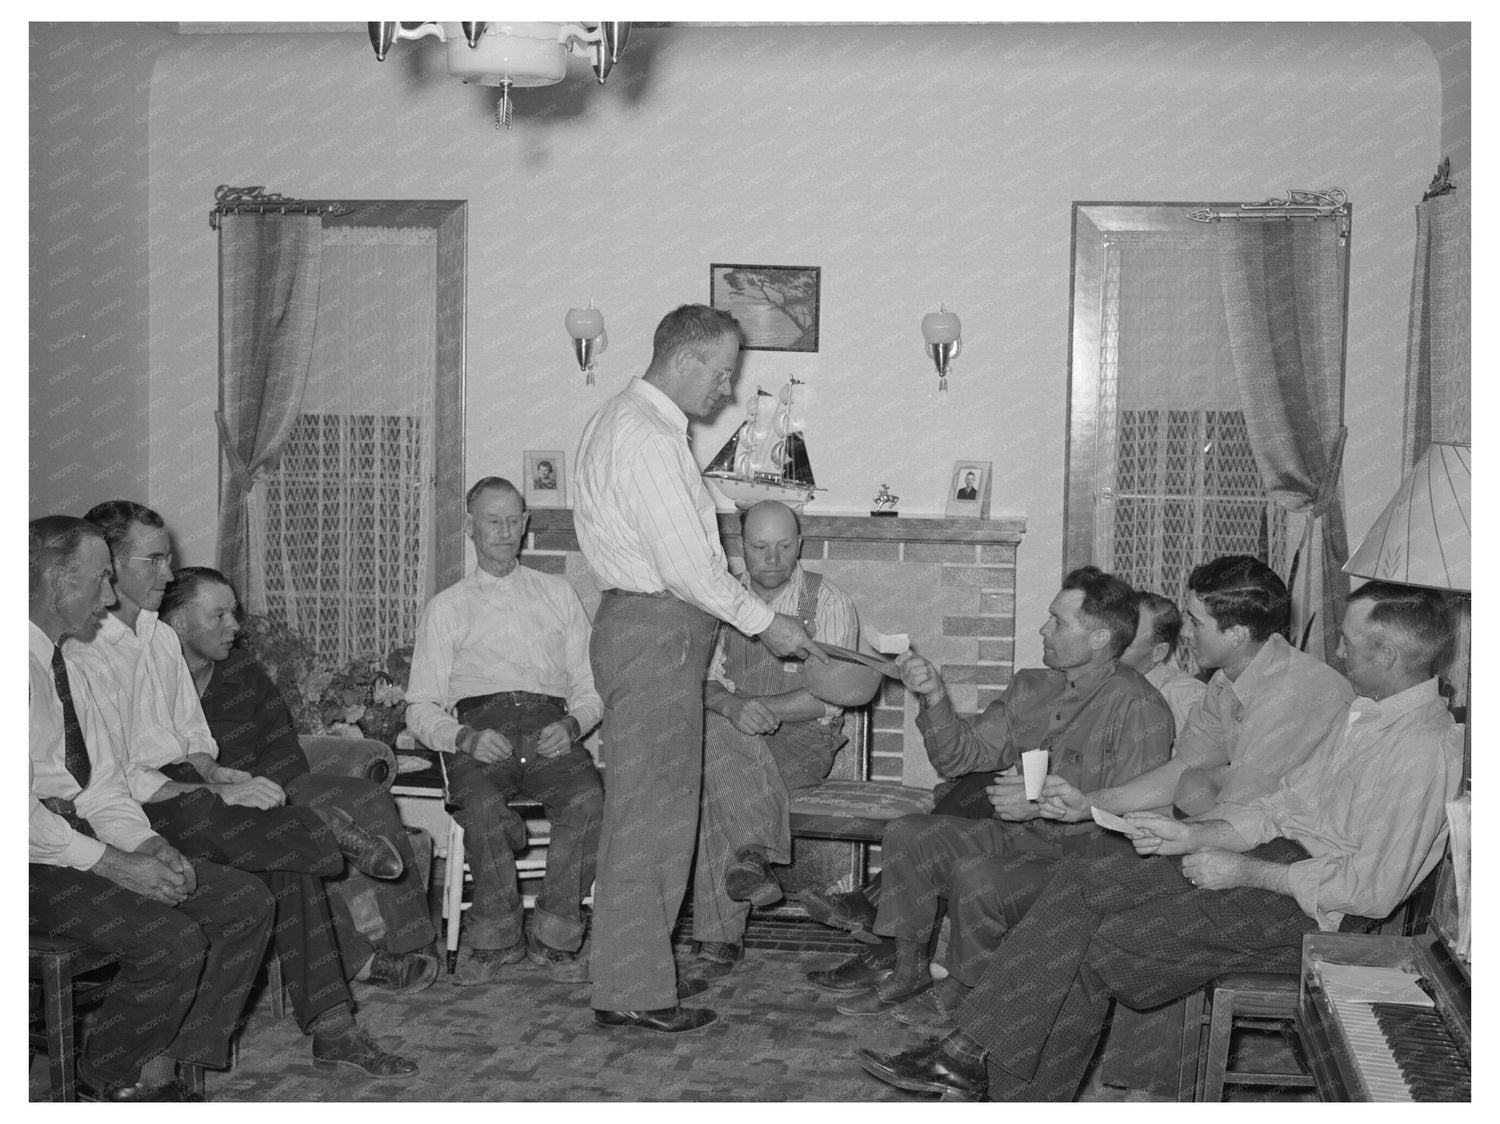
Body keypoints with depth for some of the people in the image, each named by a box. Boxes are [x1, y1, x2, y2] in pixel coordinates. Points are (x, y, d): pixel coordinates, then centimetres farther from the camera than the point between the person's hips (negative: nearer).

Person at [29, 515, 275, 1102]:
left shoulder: (64, 663, 16)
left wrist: (145, 844, -3)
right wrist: (112, 863, -21)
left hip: (83, 838, 9)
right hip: (34, 861, -9)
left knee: (247, 903, -2)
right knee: (173, 940, -26)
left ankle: (158, 1070, 1)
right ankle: (103, 1087, -2)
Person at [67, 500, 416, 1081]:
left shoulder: (161, 636, 18)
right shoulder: (79, 655, -9)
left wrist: (211, 774, -1)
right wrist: (218, 793, -18)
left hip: (183, 784, 7)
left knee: (289, 864, -15)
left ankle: (331, 1027, -15)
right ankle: (326, 828, -11)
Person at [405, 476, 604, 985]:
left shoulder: (558, 594, 24)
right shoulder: (446, 608, 19)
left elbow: (590, 686, 17)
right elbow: (421, 708, 11)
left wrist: (571, 725, -6)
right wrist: (465, 738, -10)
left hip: (550, 728, 1)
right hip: (478, 727, -1)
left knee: (589, 799, -32)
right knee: (484, 808, -35)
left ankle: (552, 937, -17)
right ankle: (498, 938, -13)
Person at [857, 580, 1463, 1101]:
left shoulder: (1424, 748, -18)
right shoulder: (1365, 709, 14)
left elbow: (1373, 889, -22)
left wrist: (1248, 872, -15)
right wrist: (1197, 834, 4)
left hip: (1314, 910, -9)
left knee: (1102, 946, -18)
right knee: (1080, 882, -8)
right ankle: (969, 1050, -12)